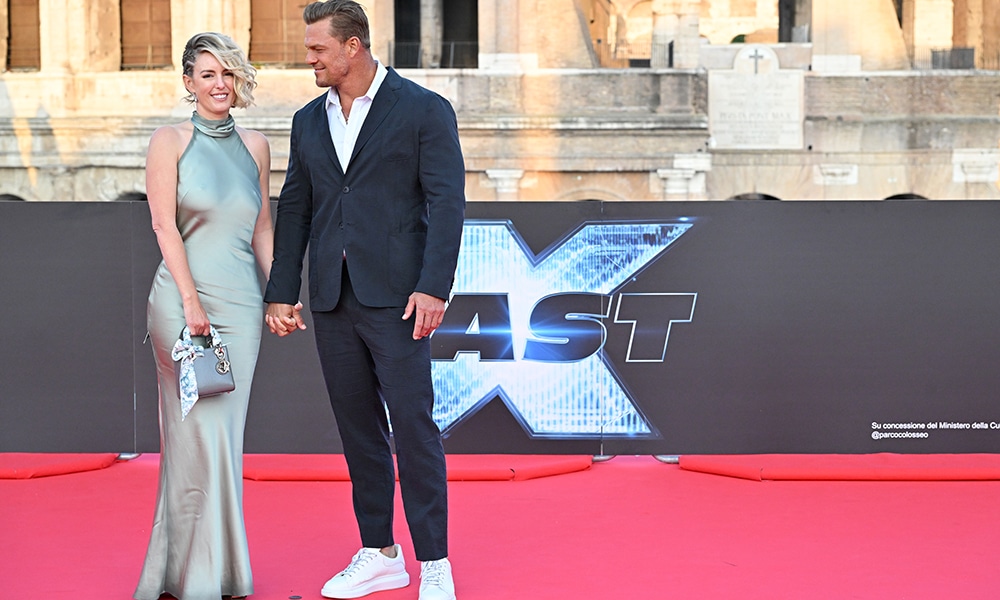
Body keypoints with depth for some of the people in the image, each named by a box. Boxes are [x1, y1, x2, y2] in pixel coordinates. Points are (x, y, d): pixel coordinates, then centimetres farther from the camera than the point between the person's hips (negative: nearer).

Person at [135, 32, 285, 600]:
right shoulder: (171, 141, 0)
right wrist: (190, 299, -14)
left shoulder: (255, 145, 13)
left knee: (224, 436, 6)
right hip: (183, 297, -4)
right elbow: (165, 224, -6)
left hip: (240, 301, 4)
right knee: (201, 436, -7)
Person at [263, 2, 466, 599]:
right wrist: (282, 293, 9)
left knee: (414, 427, -5)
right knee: (358, 429, 10)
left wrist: (433, 287, -17)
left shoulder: (424, 110, -3)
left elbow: (447, 202, -8)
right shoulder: (309, 121, 14)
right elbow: (294, 209, 15)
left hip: (396, 297, -5)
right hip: (332, 300, 6)